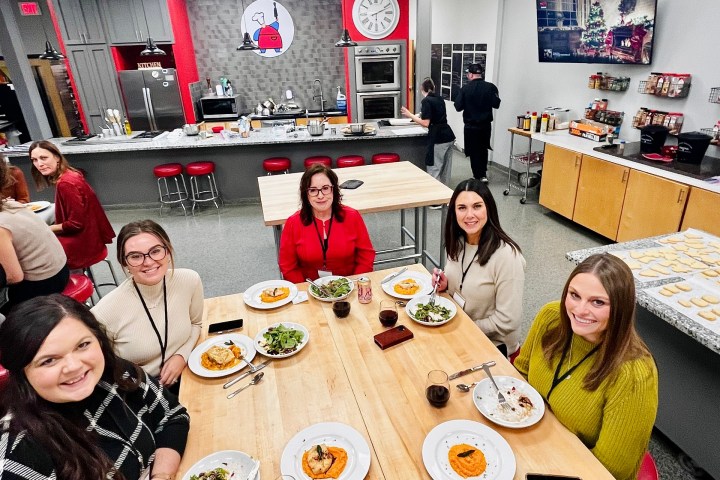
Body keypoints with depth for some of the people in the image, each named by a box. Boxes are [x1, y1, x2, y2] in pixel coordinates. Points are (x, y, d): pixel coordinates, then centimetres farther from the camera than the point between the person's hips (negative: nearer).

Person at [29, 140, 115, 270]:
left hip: (84, 242, -8)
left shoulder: (66, 183, -22)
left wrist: (46, 229, -8)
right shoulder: (69, 174, 5)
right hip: (88, 235, 8)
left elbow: (76, 223, -21)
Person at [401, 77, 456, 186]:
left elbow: (426, 123, -14)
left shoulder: (426, 101, -7)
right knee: (445, 168, 16)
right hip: (448, 136, 8)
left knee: (434, 170, 0)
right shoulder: (440, 99, 15)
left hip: (438, 138, -8)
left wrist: (410, 115, -4)